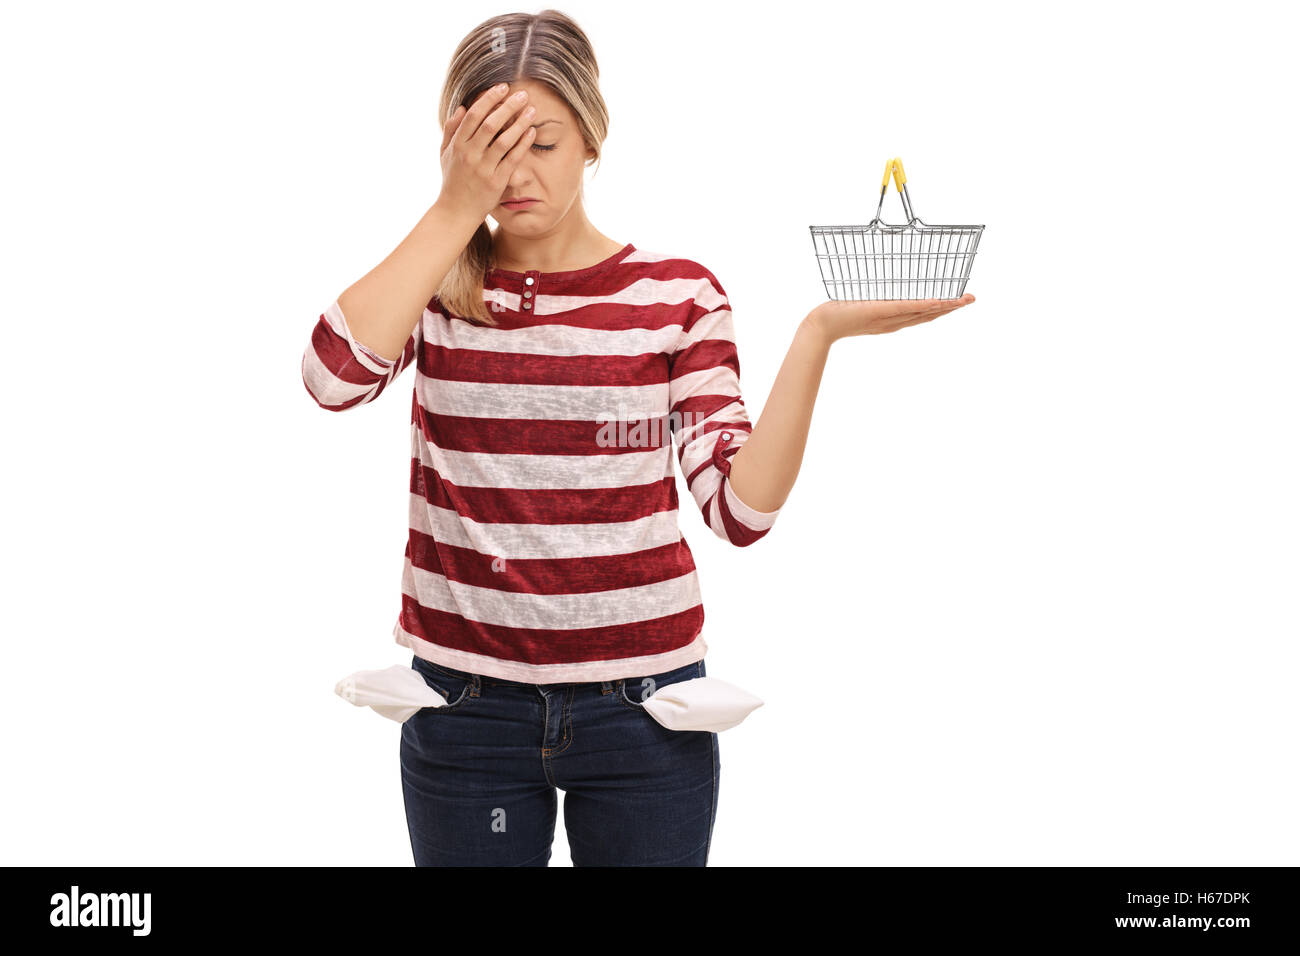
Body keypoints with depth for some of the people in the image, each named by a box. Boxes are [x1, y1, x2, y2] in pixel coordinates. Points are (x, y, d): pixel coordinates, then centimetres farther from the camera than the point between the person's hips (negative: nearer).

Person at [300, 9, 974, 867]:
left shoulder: (676, 296, -1)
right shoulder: (433, 287, 1)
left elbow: (741, 507, -10)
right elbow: (335, 375, -21)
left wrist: (818, 334, -20)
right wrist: (457, 209, -17)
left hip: (637, 701, 0)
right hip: (465, 699, 1)